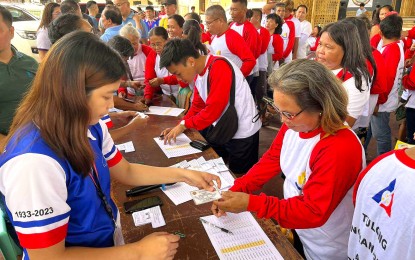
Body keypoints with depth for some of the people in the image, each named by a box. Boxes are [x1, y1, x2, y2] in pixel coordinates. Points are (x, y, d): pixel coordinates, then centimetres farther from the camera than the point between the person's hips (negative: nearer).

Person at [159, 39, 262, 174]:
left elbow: (214, 109, -28)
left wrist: (184, 124, -17)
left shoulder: (219, 67, -24)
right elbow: (198, 106, 8)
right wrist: (178, 127, -4)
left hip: (243, 133, -8)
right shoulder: (197, 73, 2)